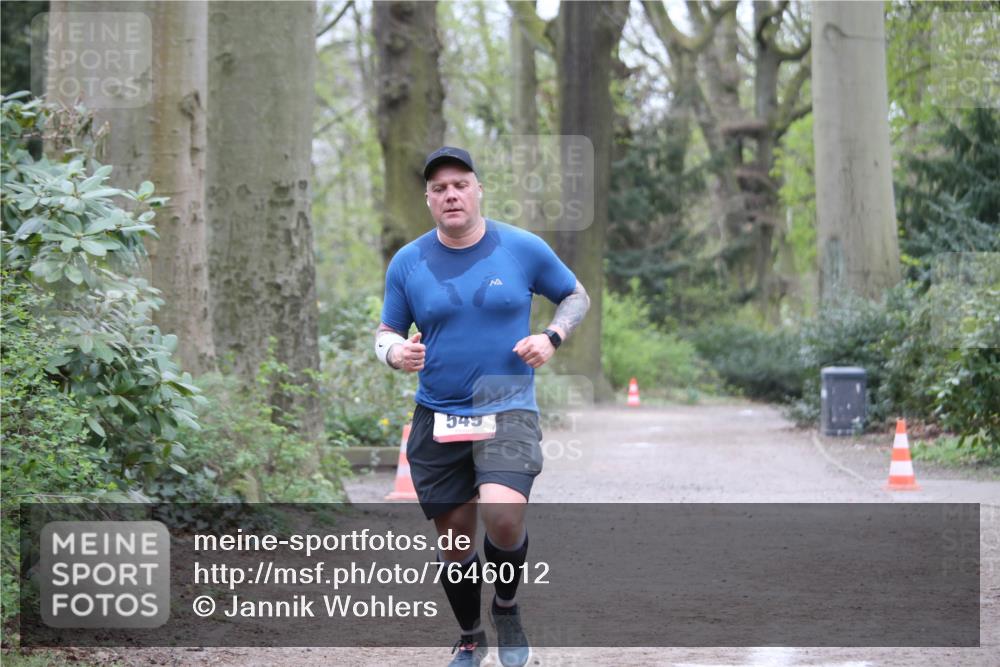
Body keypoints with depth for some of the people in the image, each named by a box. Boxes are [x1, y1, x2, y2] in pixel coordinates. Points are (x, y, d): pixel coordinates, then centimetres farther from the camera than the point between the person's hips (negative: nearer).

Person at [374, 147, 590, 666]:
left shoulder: (523, 249, -1)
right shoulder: (407, 263, 2)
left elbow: (576, 296, 13)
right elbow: (386, 333, 12)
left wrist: (551, 337, -6)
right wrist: (395, 352, -12)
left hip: (507, 409, -2)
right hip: (437, 419, 2)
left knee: (503, 514, -26)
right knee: (454, 540, 8)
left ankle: (507, 608, 4)